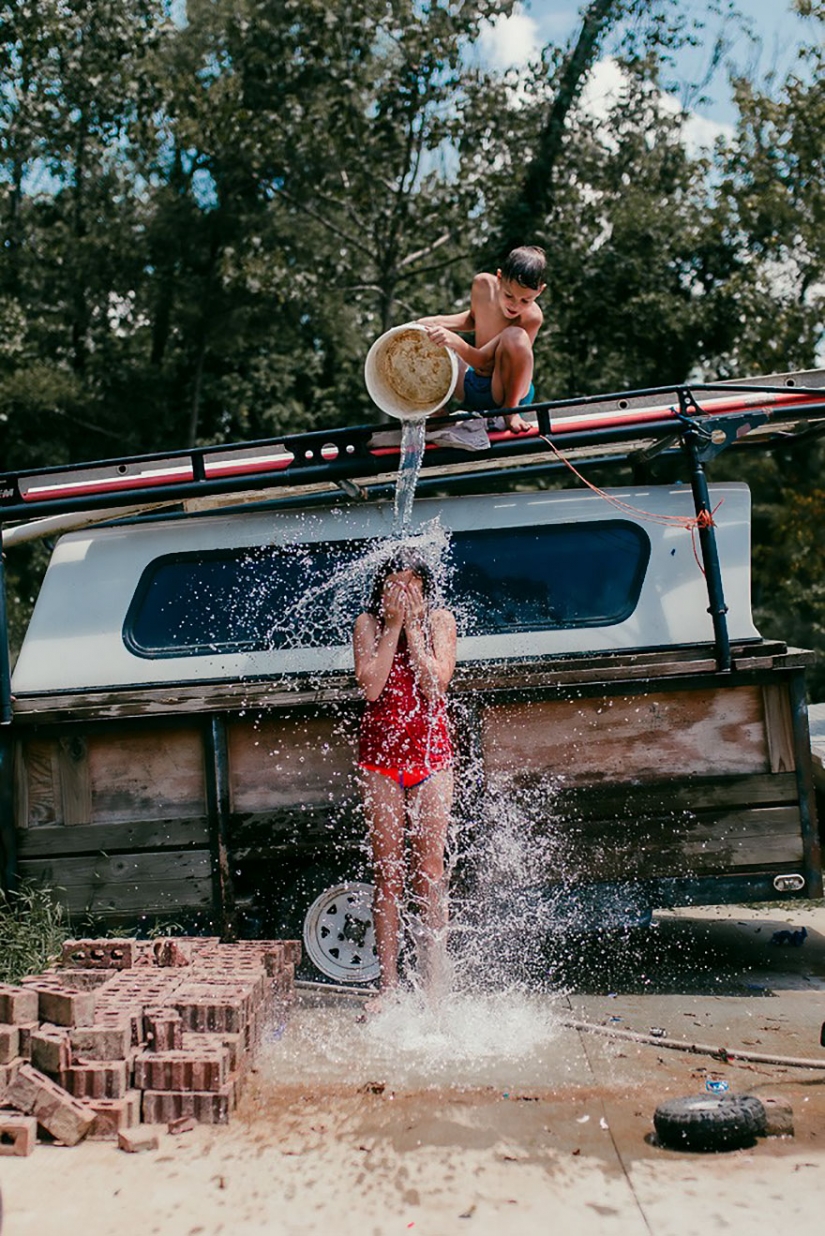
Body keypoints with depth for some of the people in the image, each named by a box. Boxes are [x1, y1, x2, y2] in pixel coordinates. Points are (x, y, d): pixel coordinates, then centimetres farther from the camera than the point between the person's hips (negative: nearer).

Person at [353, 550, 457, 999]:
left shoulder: (440, 621, 0)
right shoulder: (368, 624, -1)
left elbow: (435, 683, -13)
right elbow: (371, 686, -14)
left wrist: (412, 626, -13)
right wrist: (392, 624, -13)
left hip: (430, 754, 0)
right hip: (380, 755, 0)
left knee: (428, 871, 0)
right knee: (387, 874, 2)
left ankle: (431, 982, 7)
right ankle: (387, 985, 8)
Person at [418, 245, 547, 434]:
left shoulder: (532, 317, -26)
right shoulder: (482, 284, -10)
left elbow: (485, 361, -26)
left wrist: (455, 342, -43)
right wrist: (439, 322, -3)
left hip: (505, 393, -6)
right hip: (470, 387, 6)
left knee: (515, 335, -34)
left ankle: (511, 409, -16)